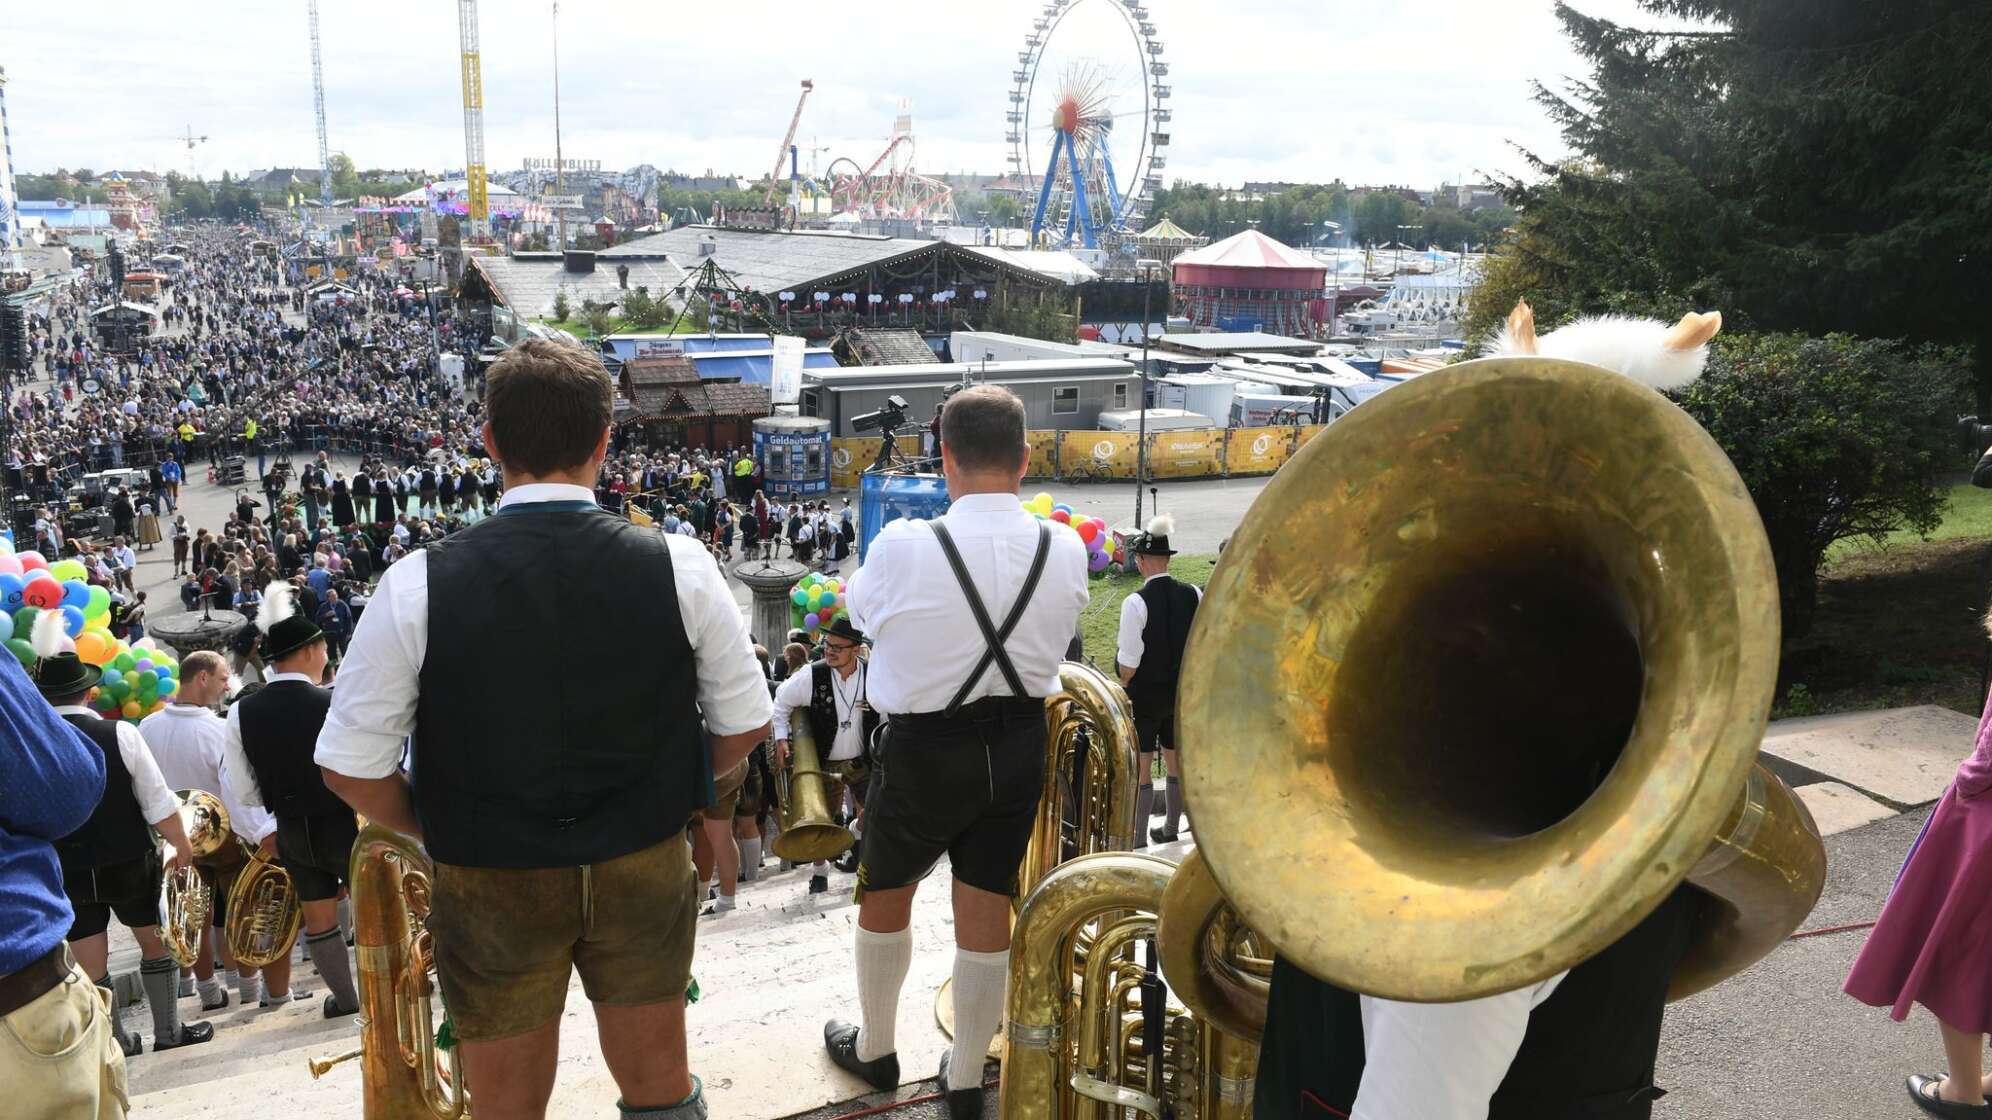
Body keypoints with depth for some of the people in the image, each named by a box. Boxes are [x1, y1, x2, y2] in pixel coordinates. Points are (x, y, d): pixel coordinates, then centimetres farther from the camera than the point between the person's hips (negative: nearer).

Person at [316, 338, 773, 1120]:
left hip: (490, 884, 0)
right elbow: (743, 727, -4)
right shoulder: (679, 567, -14)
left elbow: (352, 767, -10)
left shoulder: (418, 587, -17)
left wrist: (442, 830, 7)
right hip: (647, 871, 1)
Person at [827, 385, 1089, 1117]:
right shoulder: (1064, 550, -11)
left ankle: (874, 1048, 41)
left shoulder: (903, 547, -21)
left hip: (924, 749, -2)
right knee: (987, 905, 14)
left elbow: (861, 609, 1)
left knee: (885, 893, 21)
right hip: (1019, 745, 3)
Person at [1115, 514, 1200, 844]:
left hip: (1144, 696, -5)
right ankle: (1170, 831, 29)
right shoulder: (1193, 595, -4)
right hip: (1182, 693, 5)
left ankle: (1138, 839, 7)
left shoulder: (1136, 602, -18)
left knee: (1140, 770, 2)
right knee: (1177, 764, 17)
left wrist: (1122, 689, 1)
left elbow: (1129, 660, -16)